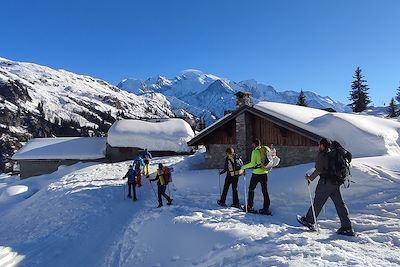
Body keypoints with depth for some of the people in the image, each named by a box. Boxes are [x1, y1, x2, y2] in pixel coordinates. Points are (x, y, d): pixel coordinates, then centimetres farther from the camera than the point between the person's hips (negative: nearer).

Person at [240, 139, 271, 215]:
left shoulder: (255, 151, -11)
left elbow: (253, 163, -18)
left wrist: (243, 167, -9)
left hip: (256, 174, -5)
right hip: (264, 173, 5)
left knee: (251, 189, 10)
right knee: (265, 191, 8)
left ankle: (249, 207, 13)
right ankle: (266, 209, 8)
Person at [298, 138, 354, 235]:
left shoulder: (321, 154, -10)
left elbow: (318, 170, -17)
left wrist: (310, 178, -6)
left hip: (325, 182, -7)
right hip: (336, 182, 7)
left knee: (317, 202, 5)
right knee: (339, 204, 7)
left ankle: (309, 221, 19)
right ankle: (347, 227, 8)